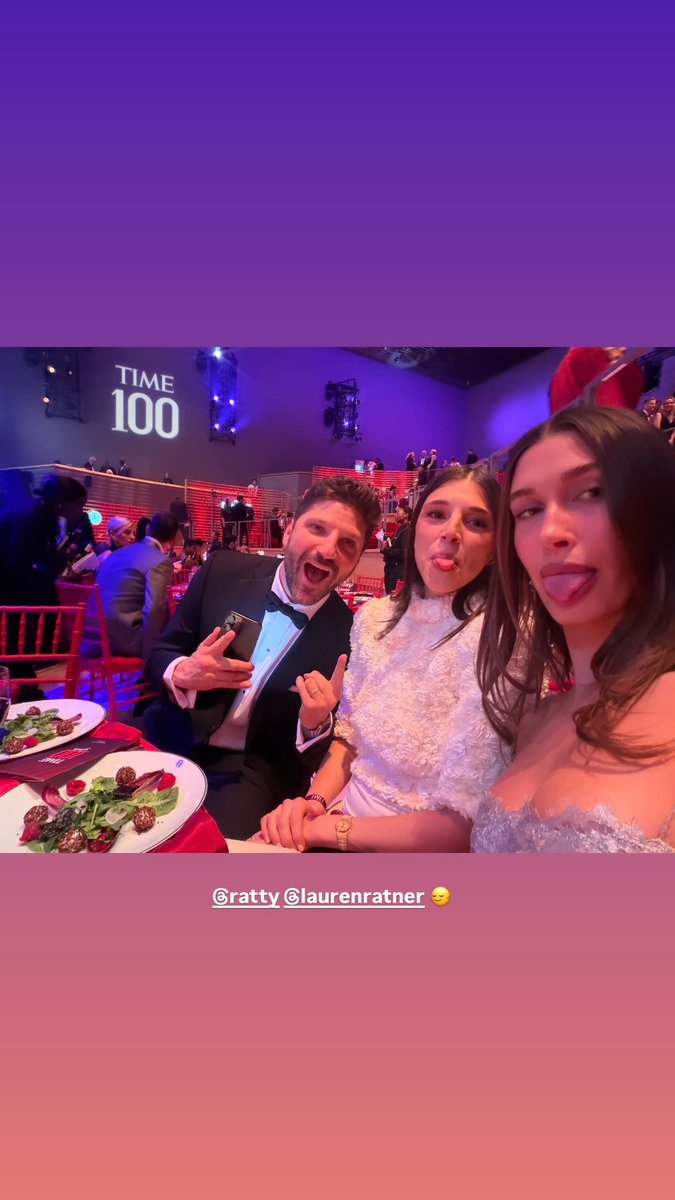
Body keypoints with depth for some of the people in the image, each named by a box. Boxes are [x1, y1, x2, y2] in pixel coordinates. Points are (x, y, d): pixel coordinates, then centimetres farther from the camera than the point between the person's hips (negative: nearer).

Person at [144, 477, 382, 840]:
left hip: (252, 767, -1)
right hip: (175, 740, 2)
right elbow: (159, 654, 0)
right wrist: (183, 674, -23)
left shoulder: (348, 636, -12)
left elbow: (331, 754, -3)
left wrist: (316, 725, -25)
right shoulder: (223, 570, -9)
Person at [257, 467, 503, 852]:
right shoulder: (376, 617, -3)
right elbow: (349, 733, 6)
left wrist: (325, 828, -15)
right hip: (346, 815, 5)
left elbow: (465, 825, -18)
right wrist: (314, 801, -10)